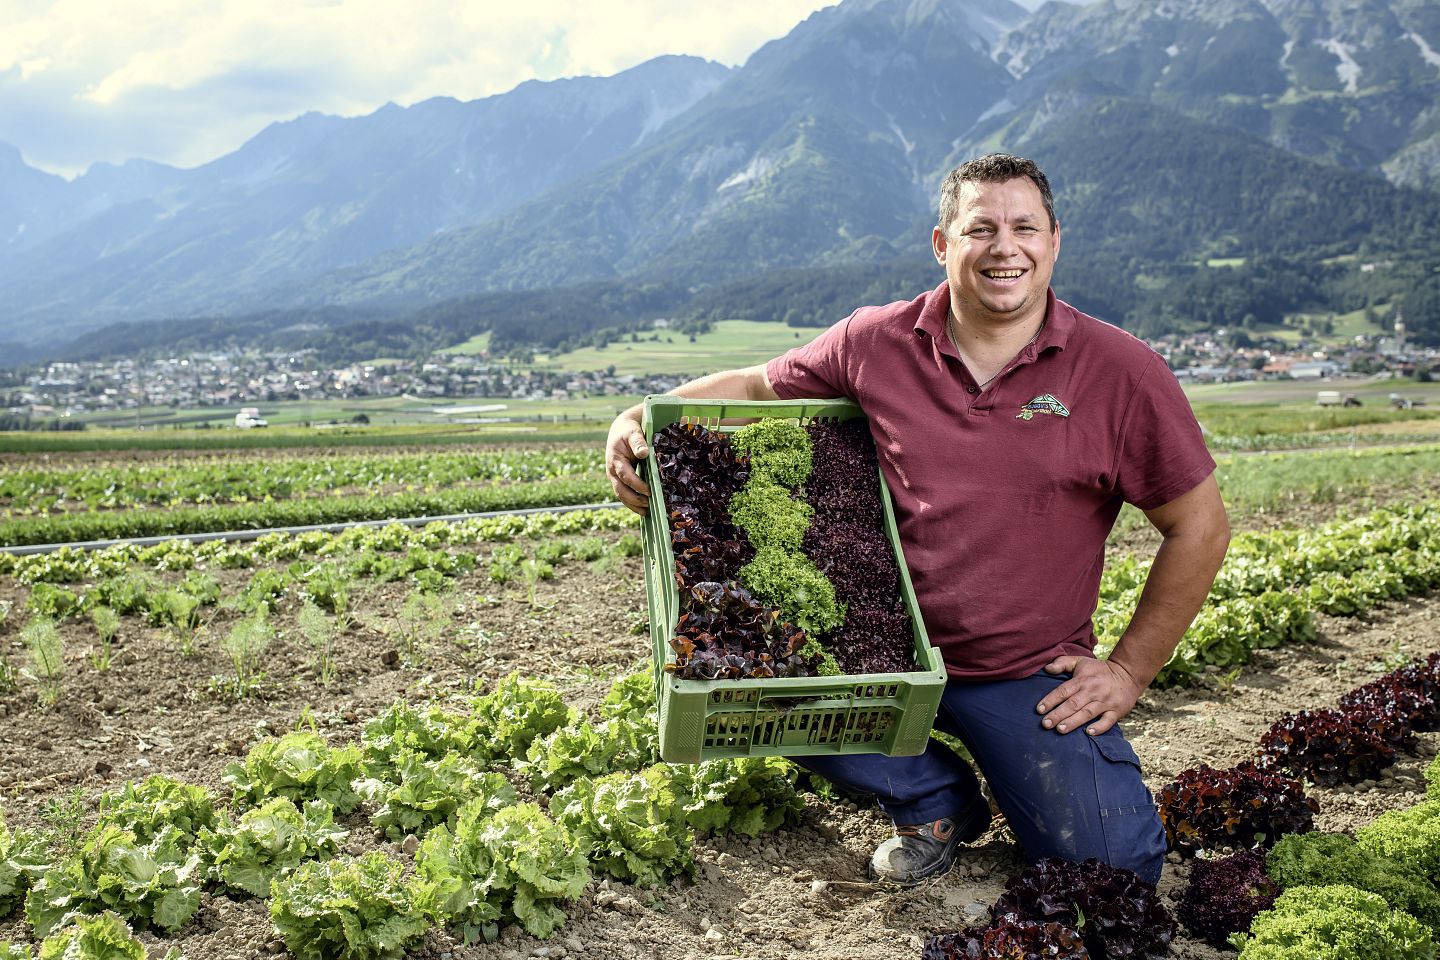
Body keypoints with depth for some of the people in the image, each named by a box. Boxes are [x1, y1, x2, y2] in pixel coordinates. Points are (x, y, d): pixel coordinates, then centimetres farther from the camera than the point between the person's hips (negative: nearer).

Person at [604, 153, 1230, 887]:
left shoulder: (1122, 372, -7)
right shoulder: (877, 344, -3)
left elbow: (1199, 527, -1)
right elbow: (755, 387, 11)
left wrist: (1129, 671, -3)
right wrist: (640, 422, -7)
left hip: (1031, 676, -1)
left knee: (1109, 873, -15)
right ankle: (935, 801, 3)